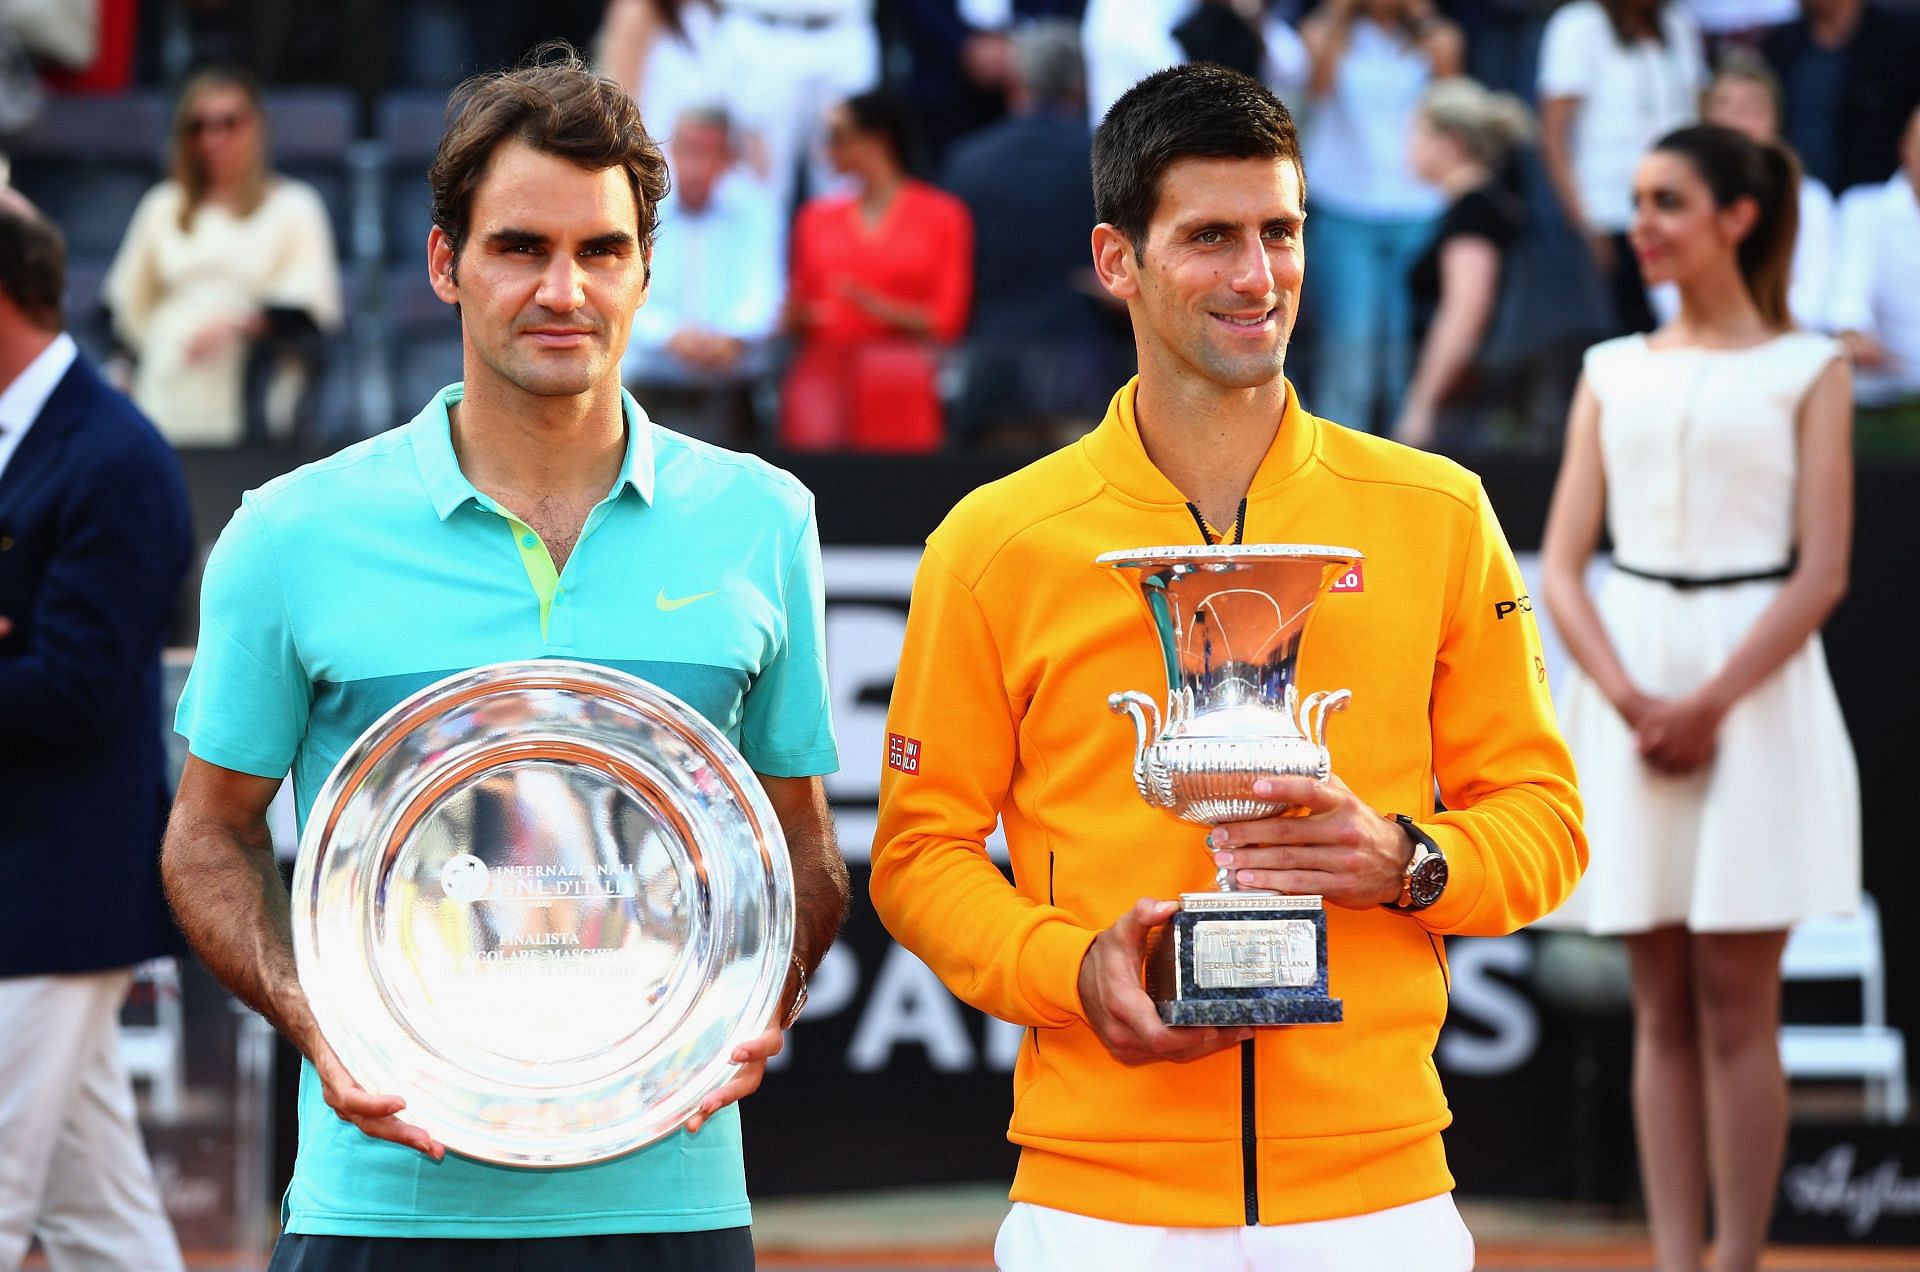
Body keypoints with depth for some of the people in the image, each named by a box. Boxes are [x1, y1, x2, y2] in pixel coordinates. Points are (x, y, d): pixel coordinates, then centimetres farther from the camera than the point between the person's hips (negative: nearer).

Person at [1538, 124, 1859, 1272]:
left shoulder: (1806, 369, 2)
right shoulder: (1613, 373, 12)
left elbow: (1822, 573, -5)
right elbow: (1562, 564, 6)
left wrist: (1708, 705, -14)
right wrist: (1629, 699, -10)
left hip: (1757, 686, -3)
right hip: (1629, 684, 3)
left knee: (1735, 999, -5)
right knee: (1662, 1007, 3)